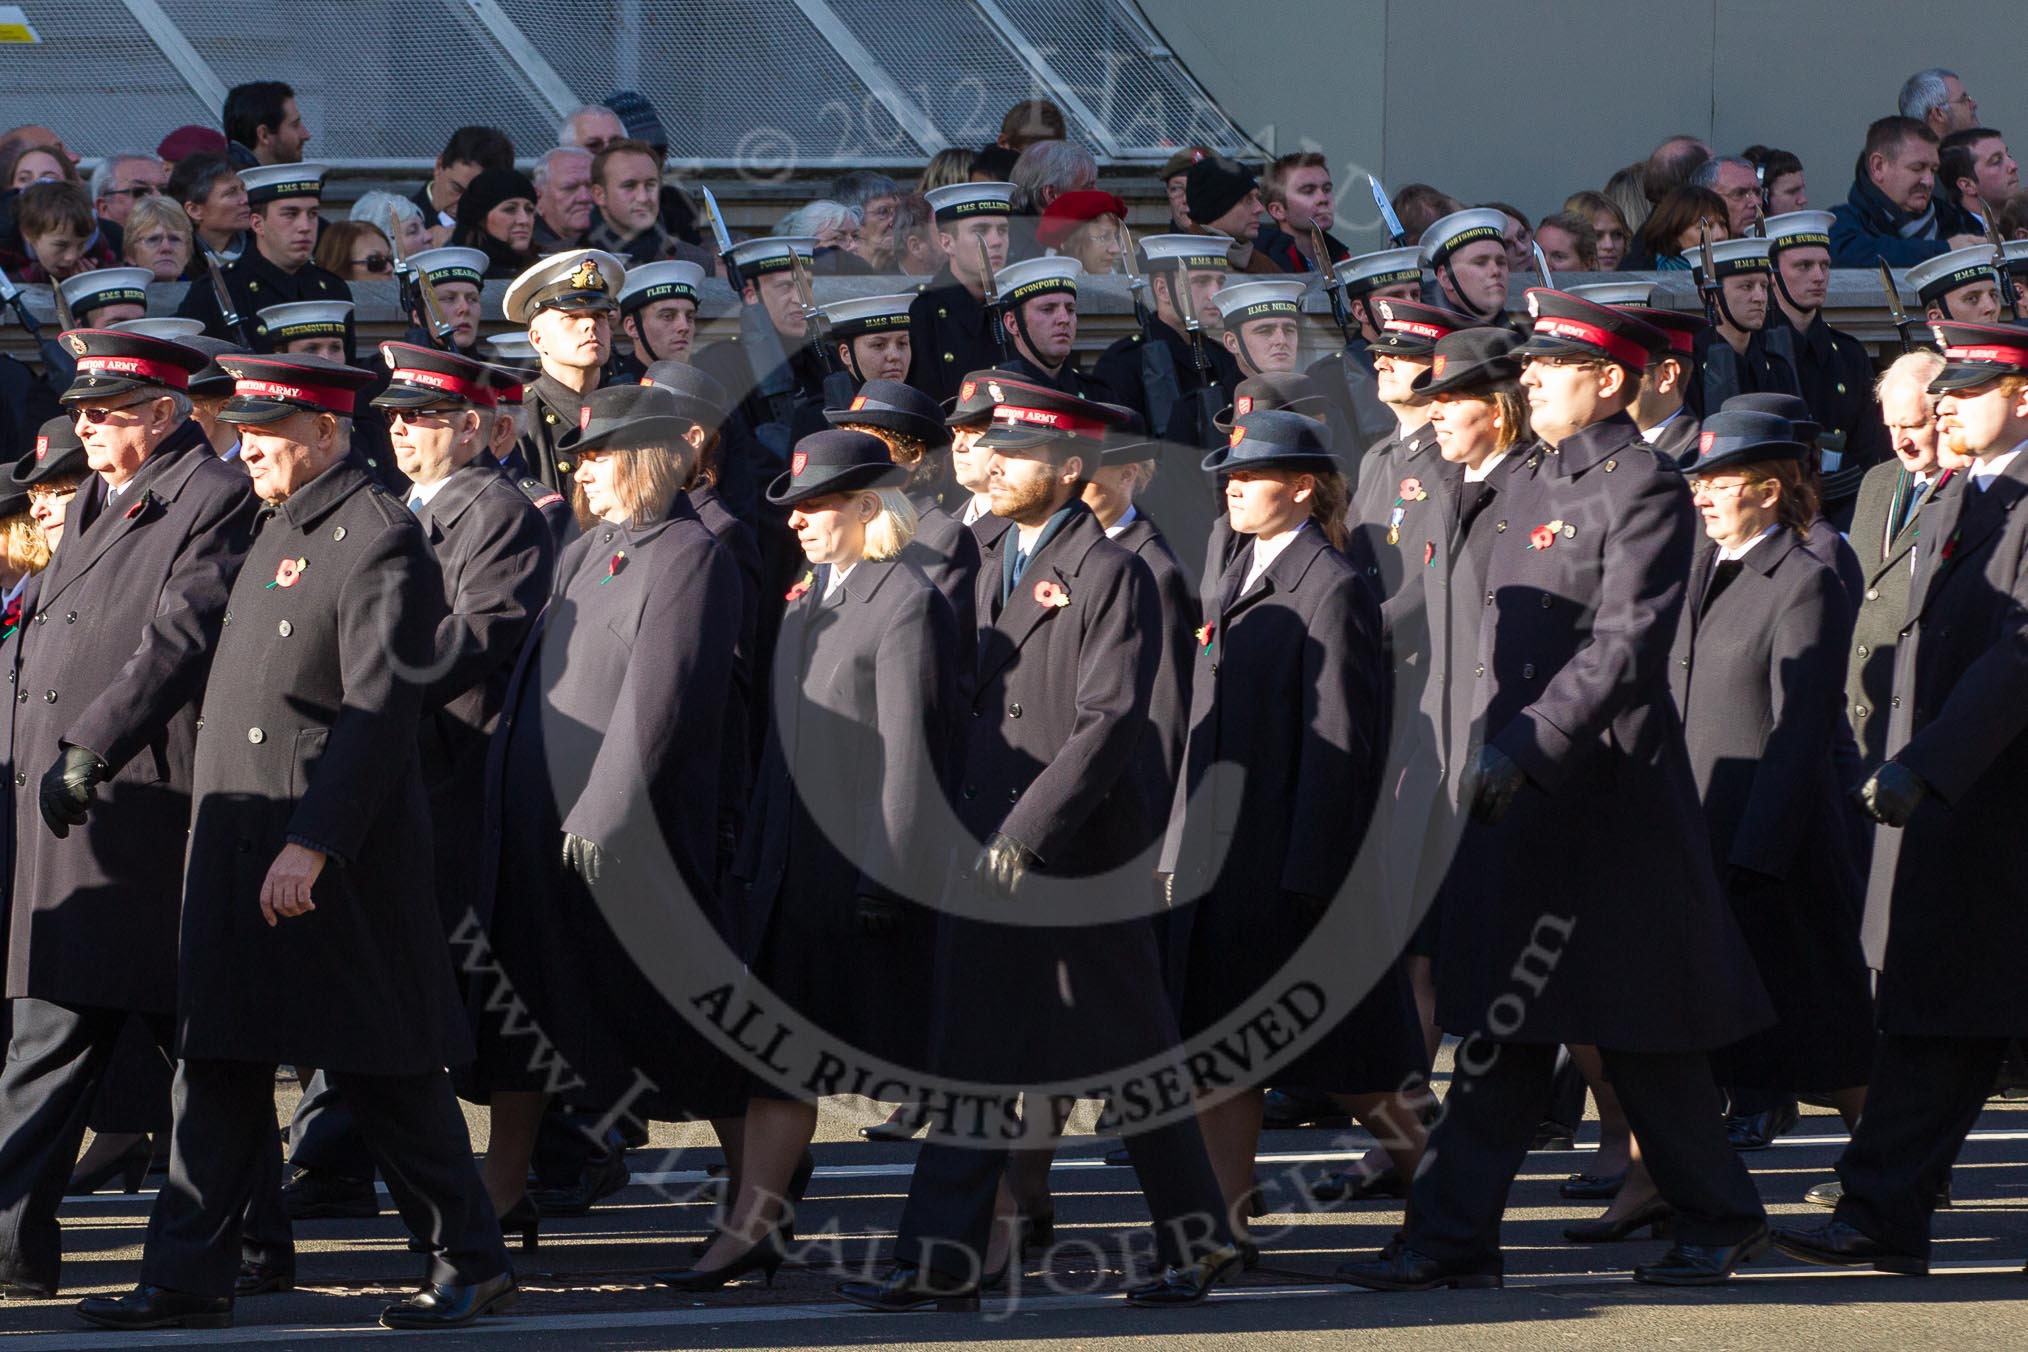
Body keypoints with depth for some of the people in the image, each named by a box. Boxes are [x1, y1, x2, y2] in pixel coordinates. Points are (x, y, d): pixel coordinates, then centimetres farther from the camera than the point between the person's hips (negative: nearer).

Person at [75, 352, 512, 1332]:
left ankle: (470, 1262, 11)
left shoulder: (379, 541, -14)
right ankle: (189, 1276, 7)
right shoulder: (279, 533, 15)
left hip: (336, 855, -9)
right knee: (217, 1060, 6)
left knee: (383, 1069, -1)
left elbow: (379, 710, -20)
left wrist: (310, 845, -24)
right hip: (237, 847, 9)